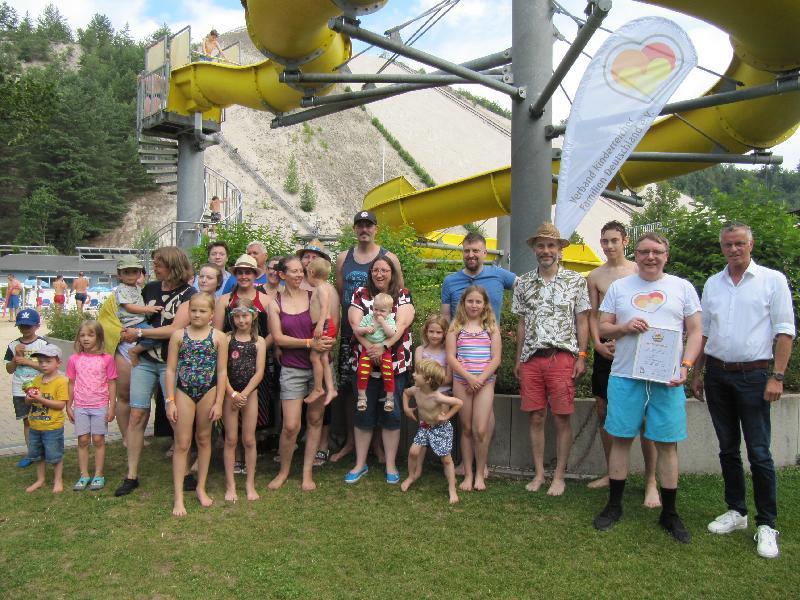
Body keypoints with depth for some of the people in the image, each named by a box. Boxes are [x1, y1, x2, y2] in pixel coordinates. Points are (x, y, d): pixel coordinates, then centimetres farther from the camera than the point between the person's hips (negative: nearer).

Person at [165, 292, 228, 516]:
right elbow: (170, 369, -1)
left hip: (208, 391, 1)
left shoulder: (219, 337, -2)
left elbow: (222, 371, -1)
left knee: (204, 439, 14)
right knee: (182, 443, 2)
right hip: (183, 391, 0)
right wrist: (170, 401, -6)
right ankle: (178, 496, 8)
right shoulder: (178, 335, -1)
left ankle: (201, 488, 28)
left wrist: (218, 402, -5)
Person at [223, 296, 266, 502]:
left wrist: (244, 393, -12)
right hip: (230, 393, 0)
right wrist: (232, 394, -13)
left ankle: (250, 483, 18)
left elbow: (259, 372, -3)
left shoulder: (259, 342, 2)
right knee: (231, 439, 4)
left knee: (249, 440, 6)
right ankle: (230, 485, 14)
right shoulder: (227, 339, 1)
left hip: (250, 393, 1)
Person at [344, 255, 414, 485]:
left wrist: (384, 346, -25)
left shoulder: (403, 295, 3)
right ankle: (360, 464, 22)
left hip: (395, 365, -1)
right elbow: (355, 323, -7)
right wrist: (369, 346, -21)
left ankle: (391, 465, 19)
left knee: (391, 415, 5)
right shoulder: (360, 294, 5)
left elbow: (402, 323, -11)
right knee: (363, 415, 9)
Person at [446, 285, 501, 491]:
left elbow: (496, 359, 1)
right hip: (461, 381, 1)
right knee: (466, 429, 7)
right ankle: (468, 474, 16)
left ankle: (480, 474, 8)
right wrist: (469, 377, -12)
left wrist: (480, 379, -11)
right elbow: (451, 357, -2)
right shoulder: (456, 326, 5)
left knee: (481, 430, -8)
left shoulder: (491, 327, 6)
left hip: (485, 382, -1)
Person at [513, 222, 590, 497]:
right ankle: (539, 473, 19)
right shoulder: (524, 283, 10)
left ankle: (559, 476, 14)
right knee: (535, 418, 7)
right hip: (531, 358, 3)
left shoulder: (576, 281, 2)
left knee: (562, 419, 1)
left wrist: (581, 356, -4)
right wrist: (518, 359, 11)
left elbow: (582, 321, 3)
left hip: (562, 357, -3)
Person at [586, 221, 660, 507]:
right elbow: (593, 314, 10)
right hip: (606, 348, 4)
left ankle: (651, 481, 4)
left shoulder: (639, 271, 0)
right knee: (603, 410, 8)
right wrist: (598, 343, -5)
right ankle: (612, 473, 22)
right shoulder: (595, 276, 10)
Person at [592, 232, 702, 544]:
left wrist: (685, 366, -9)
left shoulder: (682, 287, 8)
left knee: (667, 444, 4)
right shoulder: (618, 287, 10)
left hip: (667, 378, 0)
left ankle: (669, 514, 19)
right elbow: (602, 327, 10)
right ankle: (614, 506, 20)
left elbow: (695, 331, 5)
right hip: (625, 376, 1)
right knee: (620, 439, 5)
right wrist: (624, 327, -11)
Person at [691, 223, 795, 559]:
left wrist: (777, 376, -11)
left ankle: (766, 524, 9)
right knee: (728, 448, 12)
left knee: (759, 453, -3)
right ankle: (736, 511, 25)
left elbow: (785, 331, -5)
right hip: (717, 374, 5)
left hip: (753, 374, -4)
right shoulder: (712, 284, 11)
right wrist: (696, 373, 12)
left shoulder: (773, 280, -1)